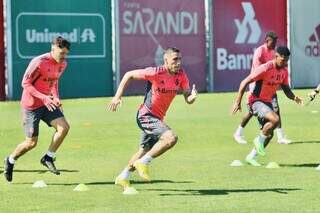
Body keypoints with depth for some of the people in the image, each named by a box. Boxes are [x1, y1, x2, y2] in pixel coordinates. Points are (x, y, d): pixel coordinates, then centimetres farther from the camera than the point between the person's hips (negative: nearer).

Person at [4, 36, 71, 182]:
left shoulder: (62, 64, 1)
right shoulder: (39, 62, -22)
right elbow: (25, 83, -19)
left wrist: (56, 98, 1)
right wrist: (44, 97, -28)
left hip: (47, 102, 6)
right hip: (31, 105, -6)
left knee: (64, 127, -16)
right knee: (31, 143, -1)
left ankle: (48, 158, 1)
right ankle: (10, 161, 26)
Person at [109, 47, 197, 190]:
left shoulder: (181, 75, -3)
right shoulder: (155, 73, -20)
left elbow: (187, 99, -1)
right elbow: (129, 75, -11)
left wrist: (192, 97, -26)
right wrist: (117, 97, -15)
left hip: (157, 118, 8)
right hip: (146, 115, -8)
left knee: (145, 150, 22)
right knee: (171, 138, -26)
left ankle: (123, 178, 40)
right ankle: (143, 163, -12)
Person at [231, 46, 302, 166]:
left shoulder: (284, 71, 1)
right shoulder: (265, 69, -22)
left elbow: (286, 89, 11)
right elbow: (244, 82, -19)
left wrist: (294, 98, -12)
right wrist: (238, 102, -21)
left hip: (267, 102, 8)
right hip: (256, 101, -8)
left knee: (269, 134, 8)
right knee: (275, 119, -30)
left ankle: (251, 157, 23)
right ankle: (259, 140, -6)